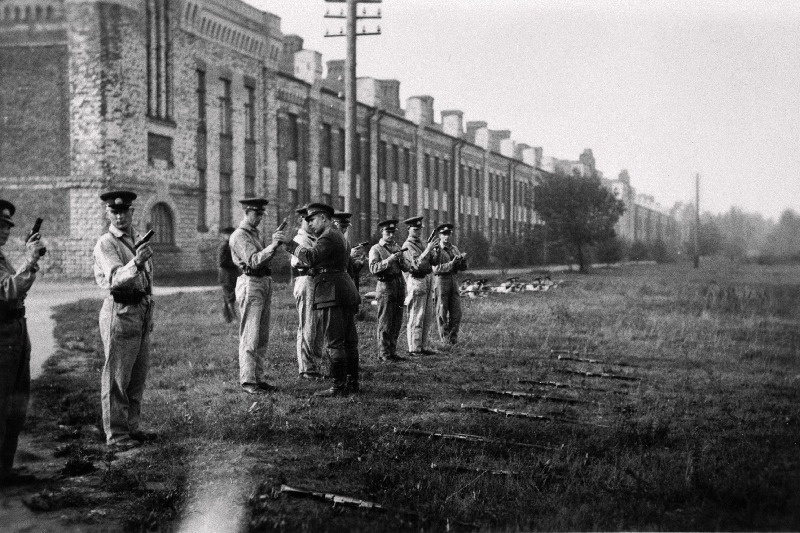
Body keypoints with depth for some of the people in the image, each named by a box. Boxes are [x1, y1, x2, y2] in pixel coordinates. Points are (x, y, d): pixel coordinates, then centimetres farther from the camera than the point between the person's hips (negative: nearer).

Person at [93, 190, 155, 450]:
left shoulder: (138, 239, 14)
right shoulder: (105, 244, -11)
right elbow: (115, 278, -27)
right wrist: (135, 264, -46)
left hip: (142, 309, 8)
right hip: (120, 311, -8)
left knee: (138, 375, 14)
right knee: (117, 377, -3)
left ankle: (132, 426, 24)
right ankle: (115, 433, 2)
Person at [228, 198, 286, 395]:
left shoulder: (256, 233, 18)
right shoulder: (239, 236, -10)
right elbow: (253, 261, -23)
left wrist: (274, 244, 2)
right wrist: (273, 245, -31)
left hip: (264, 283, 9)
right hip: (250, 284, -9)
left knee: (263, 336, 11)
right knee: (250, 336, -8)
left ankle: (259, 378, 16)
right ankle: (247, 381, -6)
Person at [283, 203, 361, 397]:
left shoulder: (328, 237, -11)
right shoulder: (339, 236, 22)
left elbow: (311, 257, -25)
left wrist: (291, 245, -17)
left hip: (332, 293, -10)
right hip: (347, 291, 10)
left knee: (334, 342, -9)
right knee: (349, 339, 12)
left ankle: (339, 386, -9)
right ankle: (352, 382, 18)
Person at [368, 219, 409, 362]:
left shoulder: (397, 248, 17)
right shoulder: (376, 249, -1)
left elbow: (406, 269, 13)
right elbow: (373, 268, -15)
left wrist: (401, 260, -7)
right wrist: (389, 260, -22)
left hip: (400, 286, 6)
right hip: (386, 286, -6)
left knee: (396, 323, 8)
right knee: (385, 323, -5)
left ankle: (392, 352, 14)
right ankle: (384, 353, -1)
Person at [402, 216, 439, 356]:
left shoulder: (421, 243, 18)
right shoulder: (408, 246, -10)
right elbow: (417, 264, -22)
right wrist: (428, 250, -28)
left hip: (428, 280, 9)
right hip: (416, 281, -9)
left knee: (428, 317, 11)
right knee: (416, 318, -7)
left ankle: (423, 346, 17)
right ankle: (414, 349, -3)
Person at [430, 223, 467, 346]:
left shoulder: (454, 249, 11)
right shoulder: (435, 250, -7)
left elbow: (463, 268, 8)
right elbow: (436, 269, -18)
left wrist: (463, 259, -14)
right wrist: (452, 263, -25)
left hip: (453, 282, 5)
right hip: (441, 281, -5)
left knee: (456, 312, 3)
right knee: (442, 313, 0)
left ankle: (453, 338, 13)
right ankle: (445, 339, 7)